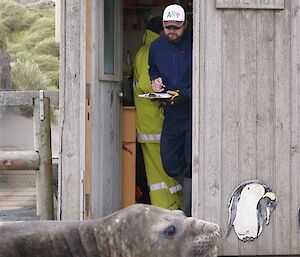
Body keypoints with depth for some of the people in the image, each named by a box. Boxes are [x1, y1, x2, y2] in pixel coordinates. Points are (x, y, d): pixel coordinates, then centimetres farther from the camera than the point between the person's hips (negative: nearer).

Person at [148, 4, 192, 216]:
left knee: (190, 164, -3)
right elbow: (153, 70, 25)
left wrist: (184, 95, -21)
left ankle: (187, 212, 5)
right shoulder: (157, 46, 7)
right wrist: (155, 80, 1)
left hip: (194, 111, -5)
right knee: (170, 163, 5)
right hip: (172, 113, 5)